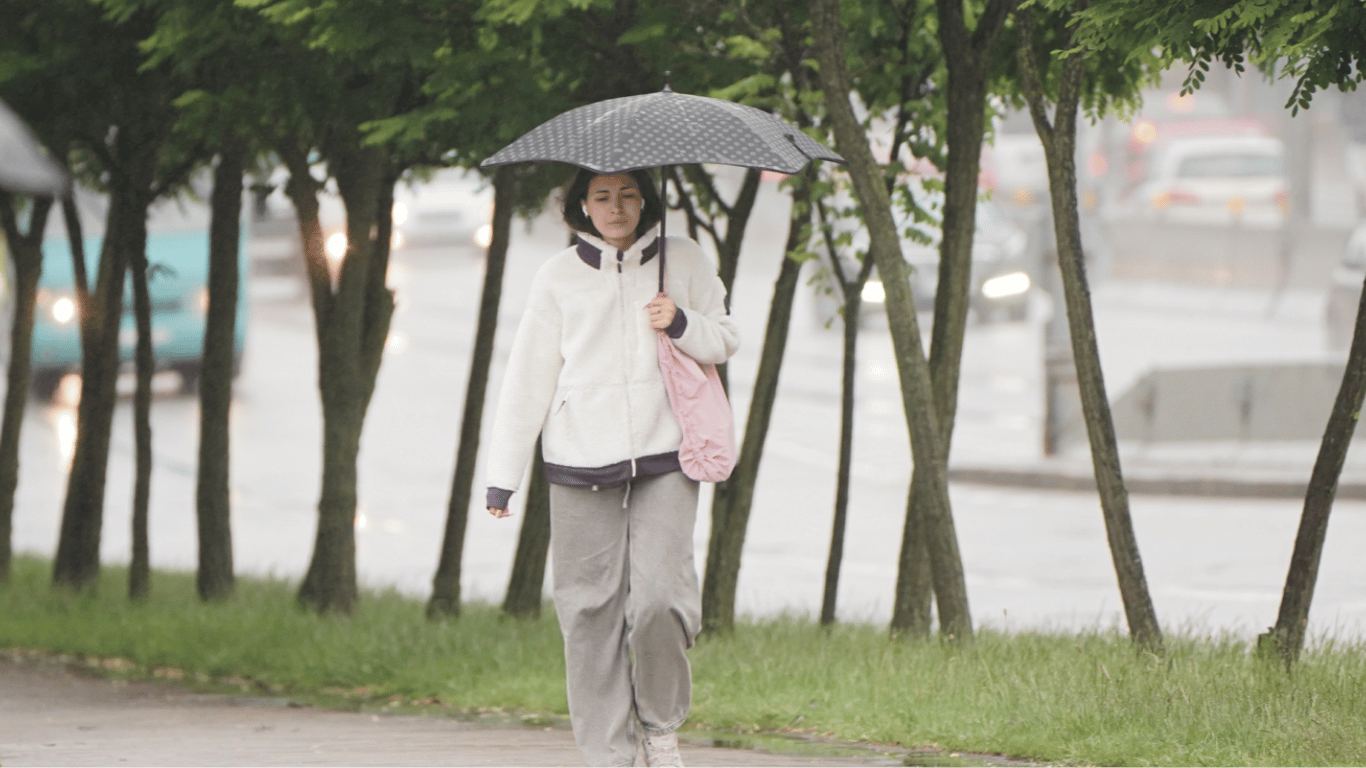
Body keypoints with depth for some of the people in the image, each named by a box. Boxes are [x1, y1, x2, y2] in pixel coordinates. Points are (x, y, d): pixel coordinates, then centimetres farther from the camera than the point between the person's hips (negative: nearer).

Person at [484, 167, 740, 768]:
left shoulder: (682, 262, 7)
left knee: (659, 598, -13)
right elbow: (528, 376, 8)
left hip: (664, 457, -1)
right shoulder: (559, 277, 5)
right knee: (590, 609, -2)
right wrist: (503, 475, 6)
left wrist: (682, 325, -8)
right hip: (581, 464, 1)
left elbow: (725, 339, 15)